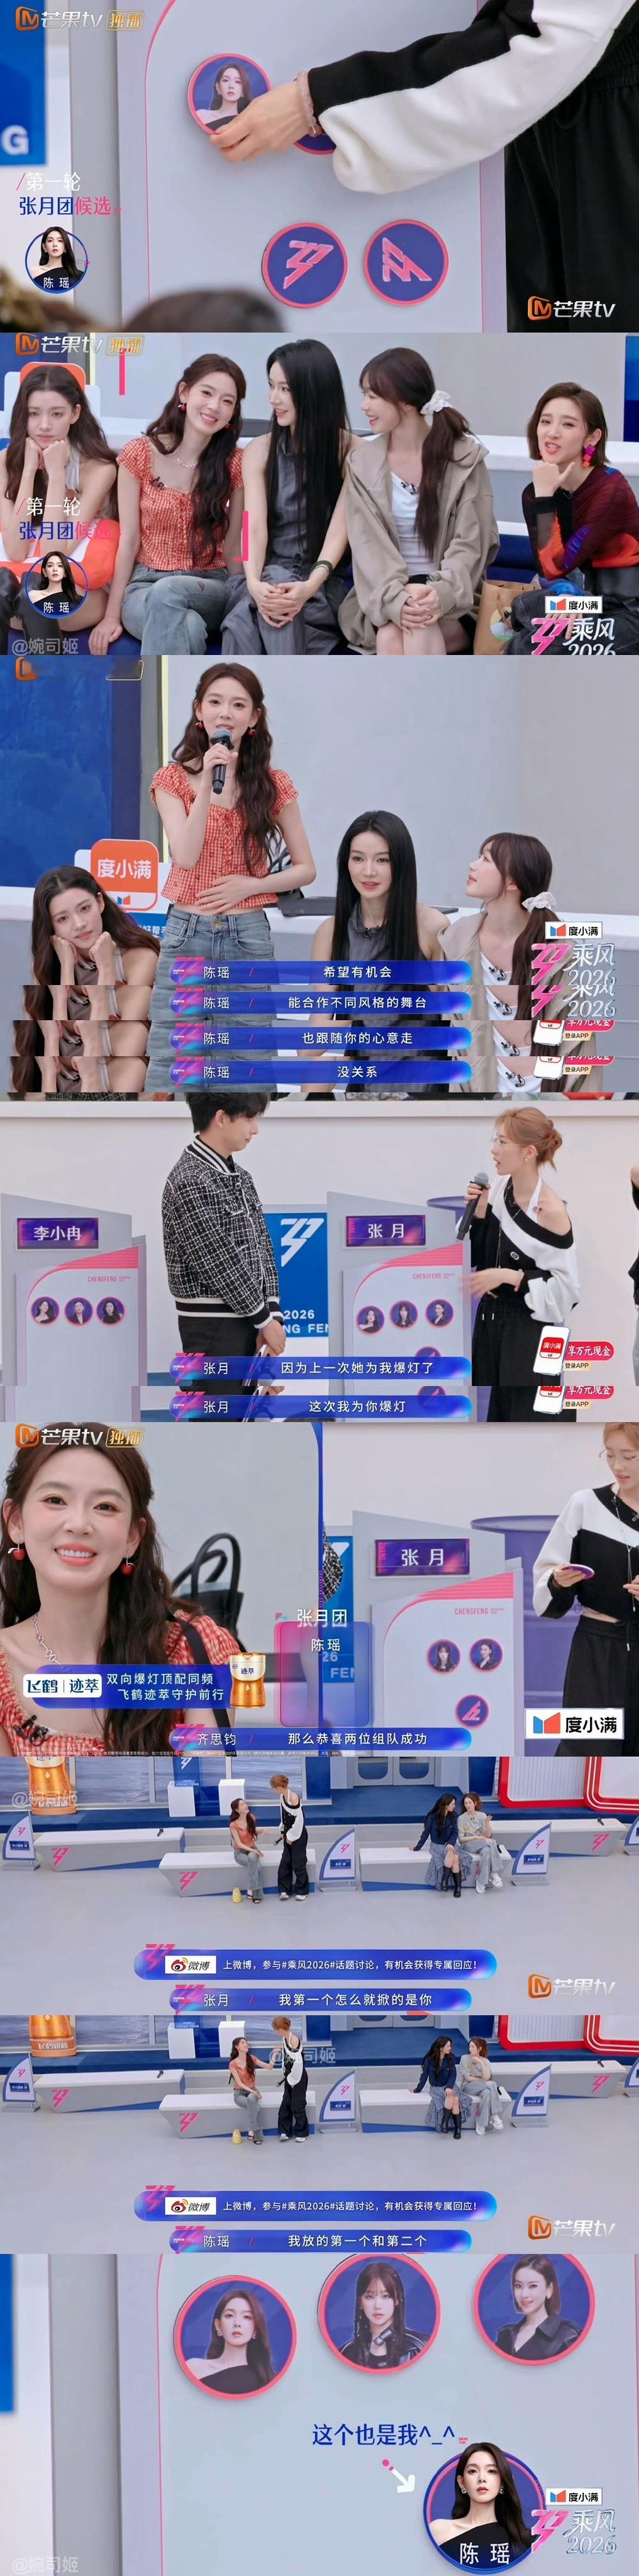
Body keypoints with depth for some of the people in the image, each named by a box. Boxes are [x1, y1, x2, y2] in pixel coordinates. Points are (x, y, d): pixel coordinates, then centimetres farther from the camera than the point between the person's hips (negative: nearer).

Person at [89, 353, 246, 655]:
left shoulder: (234, 464, 3)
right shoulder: (139, 455, -1)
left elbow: (232, 547, 5)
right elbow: (129, 540, -1)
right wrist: (112, 615, -4)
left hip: (210, 589, 1)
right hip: (145, 585, -1)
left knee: (168, 593, -38)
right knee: (187, 629, -38)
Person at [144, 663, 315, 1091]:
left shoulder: (274, 785, 4)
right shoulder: (174, 779, 2)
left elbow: (306, 869, 6)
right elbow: (186, 856, -12)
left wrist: (250, 885, -10)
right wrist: (208, 783, -18)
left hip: (249, 937, 0)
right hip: (187, 935, 0)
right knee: (168, 1068, -1)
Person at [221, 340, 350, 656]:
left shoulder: (350, 451, -2)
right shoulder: (259, 451, 5)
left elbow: (340, 528, -11)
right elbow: (256, 526, -8)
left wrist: (309, 587, -31)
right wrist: (254, 584, -29)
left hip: (321, 584, -2)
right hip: (268, 576, 2)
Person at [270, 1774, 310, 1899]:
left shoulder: (293, 1797, -24)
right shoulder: (282, 1797, -1)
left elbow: (299, 1819, -21)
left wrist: (292, 1836, -14)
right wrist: (282, 1831, 6)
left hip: (298, 1835, -8)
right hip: (288, 1835, 8)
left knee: (298, 1863, 3)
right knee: (285, 1862, 9)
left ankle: (302, 1891, 17)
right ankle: (284, 1890, 17)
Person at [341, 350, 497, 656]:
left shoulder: (464, 458, -1)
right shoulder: (363, 462, 4)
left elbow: (470, 543, -7)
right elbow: (369, 545, -5)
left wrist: (441, 593, -28)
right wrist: (396, 600, -25)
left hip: (453, 601, -1)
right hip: (385, 597, 1)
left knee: (420, 629, -34)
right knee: (391, 636, -32)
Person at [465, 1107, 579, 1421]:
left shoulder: (551, 1211, -19)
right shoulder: (499, 1188, 0)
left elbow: (566, 1284, -16)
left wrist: (508, 1277, -20)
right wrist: (479, 1210, -6)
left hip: (531, 1333, -6)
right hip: (492, 1320, 7)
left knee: (526, 1413, 1)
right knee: (497, 1411, 14)